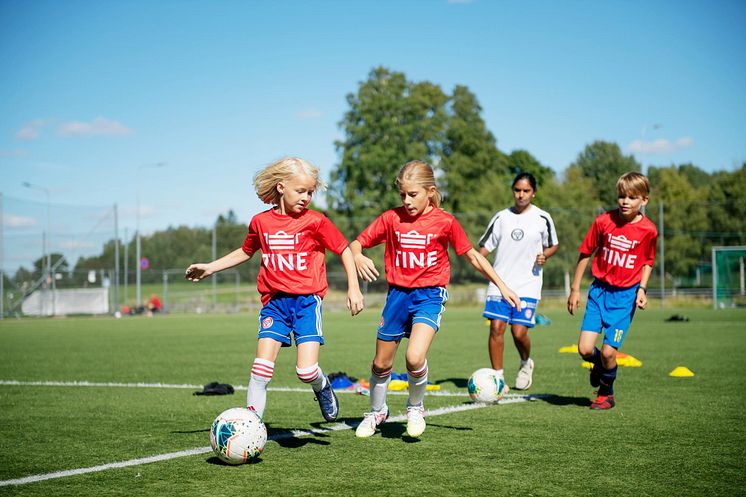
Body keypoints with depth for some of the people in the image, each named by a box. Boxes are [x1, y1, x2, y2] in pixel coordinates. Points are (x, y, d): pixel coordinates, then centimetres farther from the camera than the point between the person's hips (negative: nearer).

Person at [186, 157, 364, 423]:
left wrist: (354, 288, 0)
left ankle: (323, 387, 24)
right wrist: (209, 268, 21)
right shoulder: (261, 222, 6)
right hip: (274, 301, 2)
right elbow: (245, 252, 24)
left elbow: (344, 249, 6)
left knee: (306, 370, -12)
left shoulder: (315, 221, -3)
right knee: (262, 366, -10)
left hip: (307, 300, -2)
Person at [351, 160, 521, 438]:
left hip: (429, 295, -3)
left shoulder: (445, 222, -6)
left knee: (414, 358, -24)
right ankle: (377, 411, 39)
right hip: (398, 294, 3)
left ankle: (415, 407, 6)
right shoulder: (391, 218, -2)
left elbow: (472, 256, 4)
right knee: (382, 363, 11)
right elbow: (356, 243, 3)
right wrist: (358, 258, -21)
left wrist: (502, 286, 4)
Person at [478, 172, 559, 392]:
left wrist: (544, 255, -6)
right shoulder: (501, 217, 8)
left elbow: (553, 245, 15)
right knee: (496, 328, -8)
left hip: (528, 285, -2)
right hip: (500, 283, 2)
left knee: (519, 332, -9)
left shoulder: (542, 218, 4)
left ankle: (526, 364, 24)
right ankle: (498, 377, 4)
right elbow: (484, 246, 10)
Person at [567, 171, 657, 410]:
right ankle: (599, 364, 28)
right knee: (585, 349, -10)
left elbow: (647, 262, 9)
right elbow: (585, 253, 4)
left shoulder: (648, 230, -8)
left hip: (626, 295, -1)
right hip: (599, 289, 1)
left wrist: (642, 289, -5)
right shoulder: (604, 221, -7)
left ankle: (606, 393, 21)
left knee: (608, 351, -8)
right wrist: (575, 289, 5)